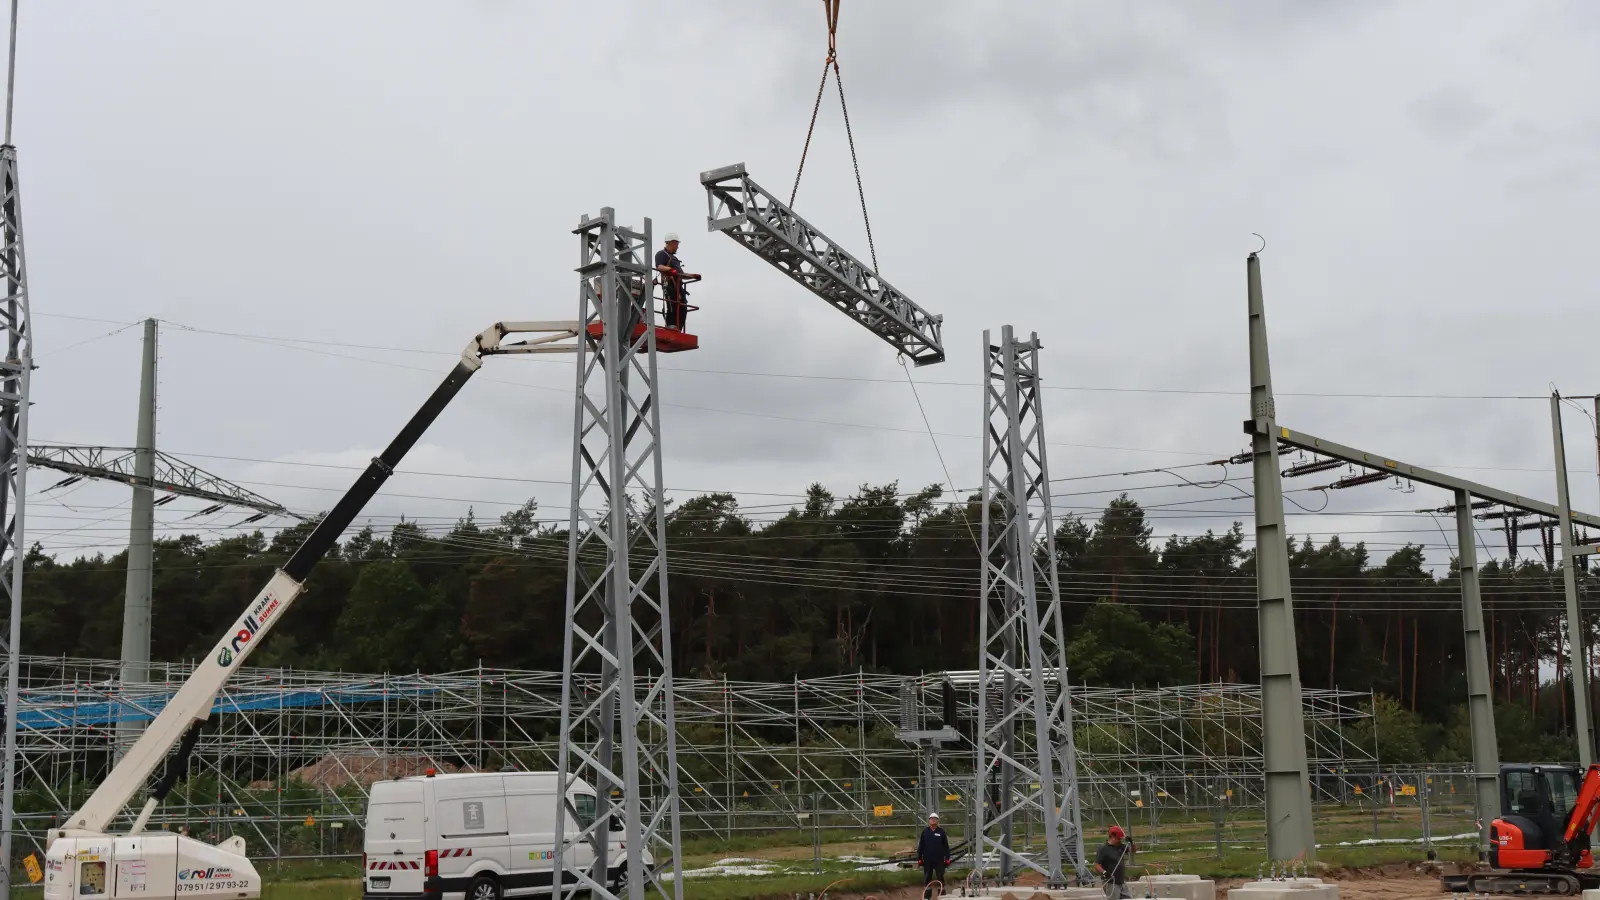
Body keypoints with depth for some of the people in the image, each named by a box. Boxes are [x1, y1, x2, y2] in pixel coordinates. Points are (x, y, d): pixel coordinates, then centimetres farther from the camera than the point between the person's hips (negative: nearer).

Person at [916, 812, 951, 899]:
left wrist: (947, 858, -3)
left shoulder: (941, 832, 1)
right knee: (927, 878, 7)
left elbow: (946, 846, 2)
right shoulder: (925, 832, 3)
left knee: (940, 877, 2)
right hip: (927, 860, 1)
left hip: (939, 859, -1)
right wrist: (919, 858, 1)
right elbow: (920, 846, 5)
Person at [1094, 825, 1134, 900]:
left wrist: (1131, 843, 0)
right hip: (1111, 883, -8)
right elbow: (1096, 865, -17)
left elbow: (1132, 851, 20)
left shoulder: (1120, 846, 10)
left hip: (1122, 882, 8)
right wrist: (1104, 872, -34)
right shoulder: (1103, 849, -13)